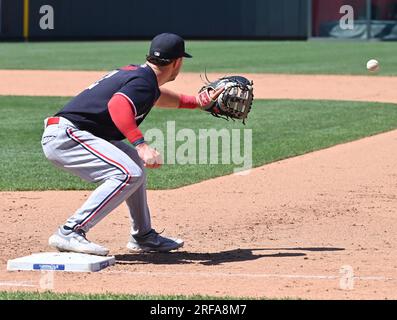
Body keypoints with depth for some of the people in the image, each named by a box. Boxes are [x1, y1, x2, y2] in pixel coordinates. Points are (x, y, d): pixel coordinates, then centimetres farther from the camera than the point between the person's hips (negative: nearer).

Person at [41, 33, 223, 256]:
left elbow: (155, 95, 41)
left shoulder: (134, 72, 18)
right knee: (128, 174, -23)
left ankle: (143, 236, 29)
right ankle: (70, 234, -26)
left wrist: (196, 101, 39)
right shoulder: (144, 81, -13)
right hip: (66, 135, -11)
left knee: (136, 161, 22)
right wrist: (141, 145, -42)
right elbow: (117, 106, -34)